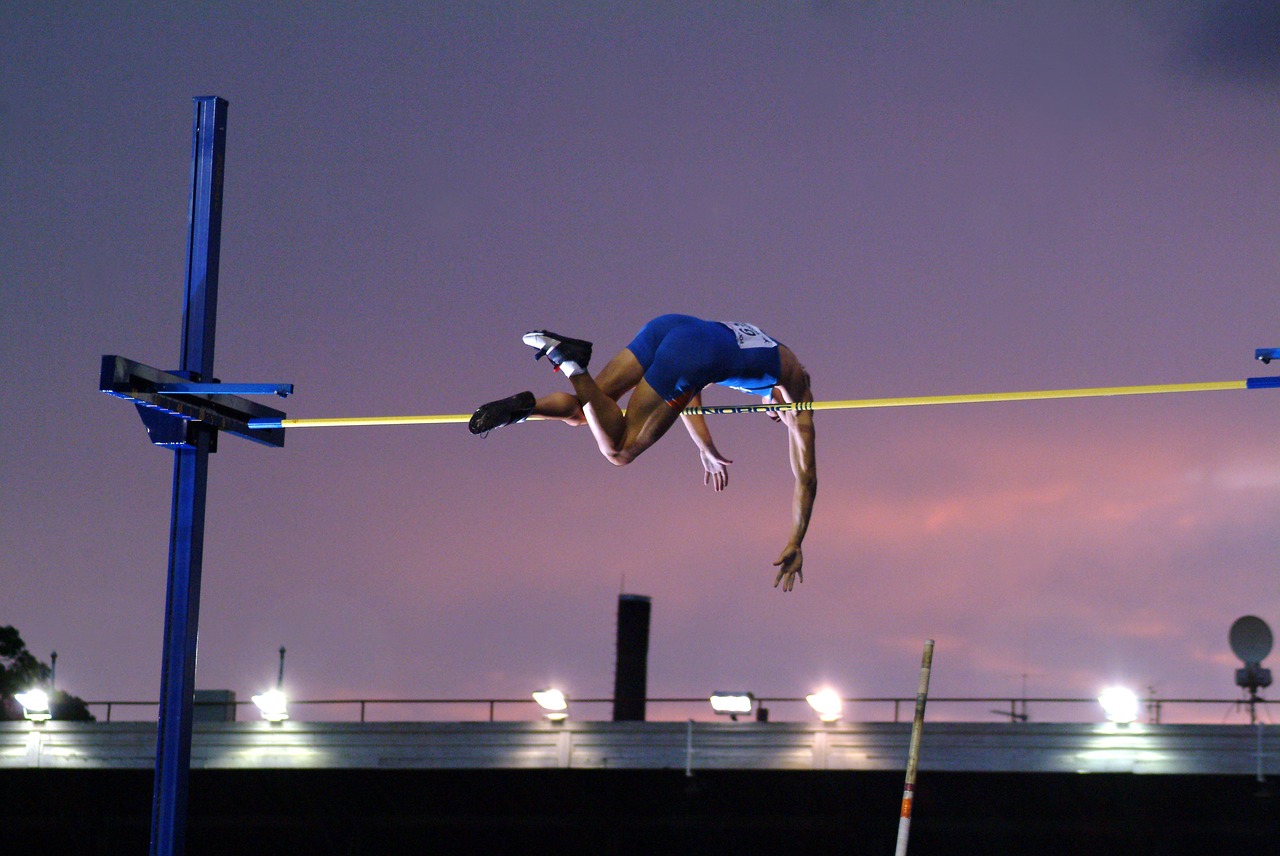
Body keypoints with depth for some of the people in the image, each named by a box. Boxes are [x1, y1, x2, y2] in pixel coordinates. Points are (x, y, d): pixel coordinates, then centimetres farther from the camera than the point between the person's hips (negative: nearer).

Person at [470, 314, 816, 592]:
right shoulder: (800, 394, 27)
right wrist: (795, 545, 31)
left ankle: (525, 404, -12)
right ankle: (571, 363, -22)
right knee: (618, 451, -4)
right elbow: (806, 477, 26)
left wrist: (707, 451, 55)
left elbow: (685, 388, 51)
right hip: (696, 354, -6)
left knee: (581, 413, 17)